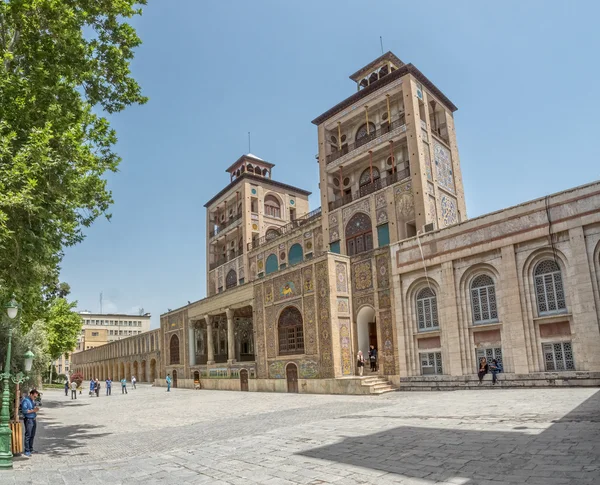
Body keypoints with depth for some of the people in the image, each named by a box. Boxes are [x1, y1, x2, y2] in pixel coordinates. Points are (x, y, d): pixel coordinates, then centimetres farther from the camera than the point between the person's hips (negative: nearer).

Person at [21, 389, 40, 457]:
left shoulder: (33, 400, 13)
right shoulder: (25, 400, -13)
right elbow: (24, 410, -21)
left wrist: (36, 408, 0)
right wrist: (33, 410, -24)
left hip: (33, 419, 8)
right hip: (28, 420, -8)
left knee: (32, 435, 12)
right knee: (28, 435, -7)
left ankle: (31, 449, 21)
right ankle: (27, 451, -3)